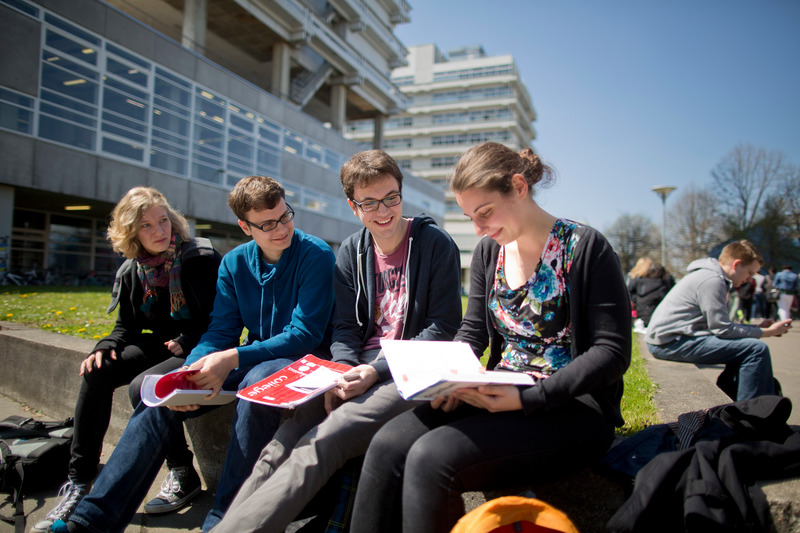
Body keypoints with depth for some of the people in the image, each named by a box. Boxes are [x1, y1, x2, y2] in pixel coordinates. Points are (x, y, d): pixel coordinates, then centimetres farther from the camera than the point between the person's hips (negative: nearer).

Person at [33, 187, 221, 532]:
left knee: (142, 387, -29)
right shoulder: (132, 270, 7)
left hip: (199, 349, -6)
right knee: (96, 372, -14)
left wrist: (185, 342, -20)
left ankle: (183, 473, -8)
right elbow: (127, 325, 14)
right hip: (160, 344, 7)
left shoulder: (200, 259, -12)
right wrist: (106, 347, -6)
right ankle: (79, 482, -9)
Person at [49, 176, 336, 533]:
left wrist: (232, 359, -27)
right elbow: (220, 330, 3)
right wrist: (192, 371, -19)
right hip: (252, 358, 6)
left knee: (258, 383, -38)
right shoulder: (234, 262, 5)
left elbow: (306, 333, -18)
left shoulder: (316, 255, -12)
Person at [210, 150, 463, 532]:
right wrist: (342, 372, -9)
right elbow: (345, 328, 13)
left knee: (318, 445, -28)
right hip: (361, 369, 5)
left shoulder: (435, 243, -3)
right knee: (282, 444, -21)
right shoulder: (351, 251, 12)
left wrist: (376, 370, -15)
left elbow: (443, 329, -7)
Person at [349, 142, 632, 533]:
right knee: (387, 445, -20)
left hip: (573, 406, -5)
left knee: (431, 456, -29)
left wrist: (528, 398, -22)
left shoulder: (586, 247, -8)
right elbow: (472, 332, 15)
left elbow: (612, 352, -11)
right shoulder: (488, 252, 11)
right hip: (502, 395, 6)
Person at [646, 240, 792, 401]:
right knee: (757, 349, -15)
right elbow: (722, 329, -15)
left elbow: (719, 324, 21)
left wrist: (757, 328, 15)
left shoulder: (712, 276, 19)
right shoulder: (712, 280, -14)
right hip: (672, 342, -11)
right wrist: (767, 332, -5)